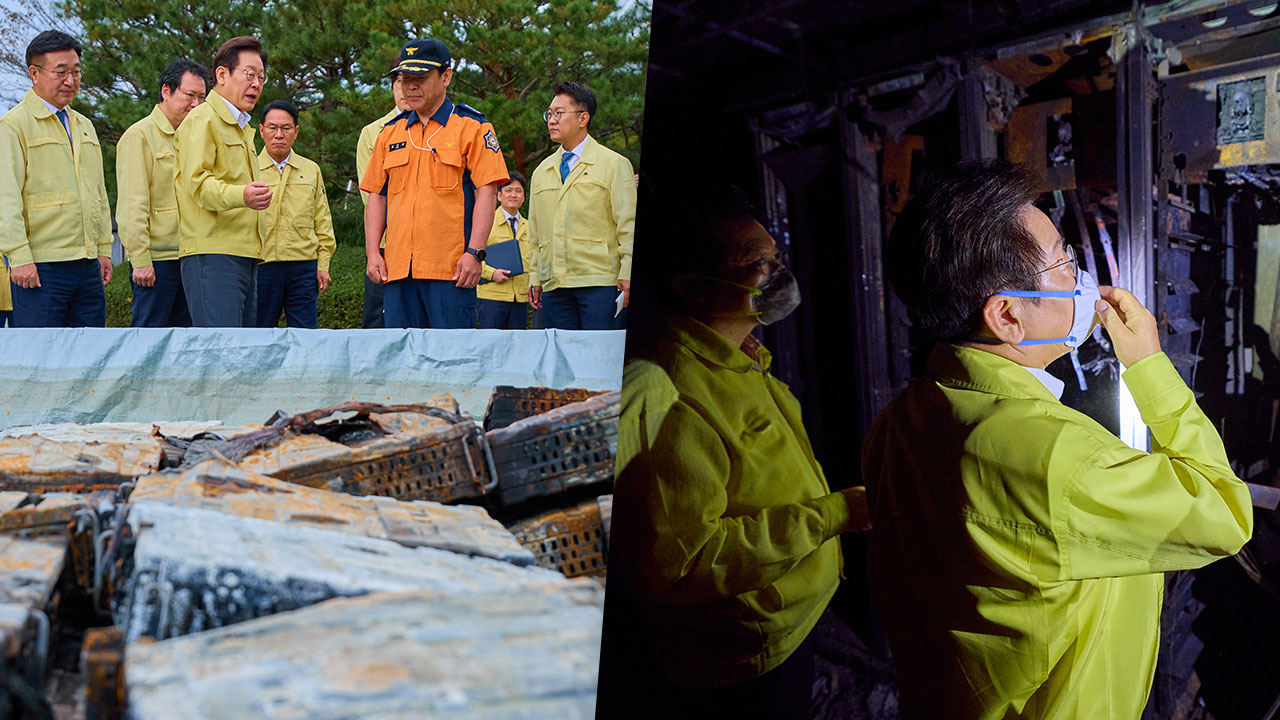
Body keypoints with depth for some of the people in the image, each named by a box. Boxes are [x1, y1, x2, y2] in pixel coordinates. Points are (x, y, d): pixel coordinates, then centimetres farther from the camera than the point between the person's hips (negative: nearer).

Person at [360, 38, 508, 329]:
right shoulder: (390, 133, 18)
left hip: (451, 268, -5)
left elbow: (486, 192, -4)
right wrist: (372, 252, 7)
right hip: (397, 268, 5)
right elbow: (376, 195, 18)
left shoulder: (472, 127, 3)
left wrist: (474, 252, -14)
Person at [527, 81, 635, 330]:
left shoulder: (614, 164, 5)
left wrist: (627, 274, -9)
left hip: (601, 282, -4)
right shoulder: (541, 172, 19)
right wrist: (535, 278, 14)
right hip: (554, 285, 5)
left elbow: (628, 225, -1)